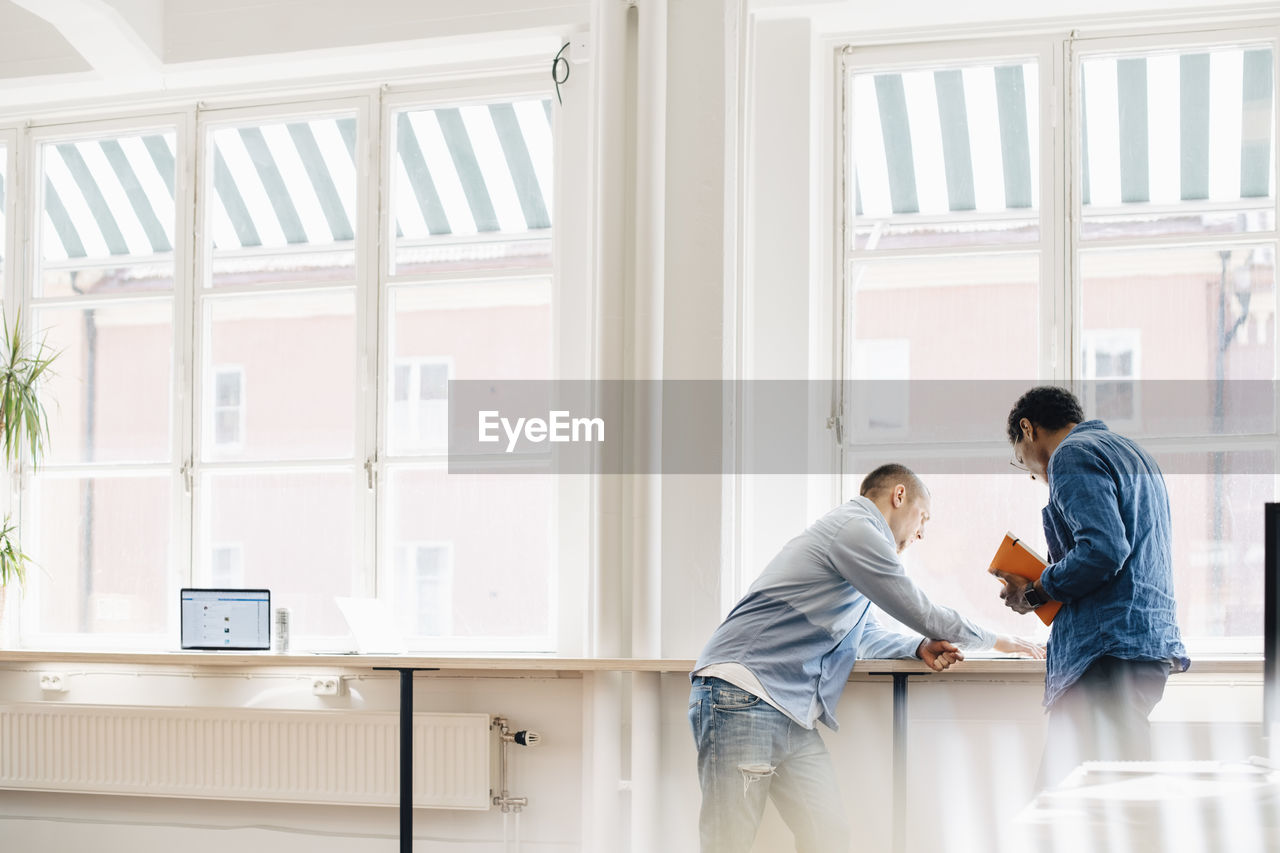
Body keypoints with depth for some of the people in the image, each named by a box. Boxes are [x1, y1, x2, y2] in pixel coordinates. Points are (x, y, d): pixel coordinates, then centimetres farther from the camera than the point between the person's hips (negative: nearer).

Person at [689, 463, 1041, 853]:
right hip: (744, 697, -11)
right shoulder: (854, 528, -7)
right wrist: (999, 641, 14)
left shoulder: (857, 534, 26)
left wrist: (921, 647, 13)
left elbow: (867, 636, 34)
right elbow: (921, 614, -2)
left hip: (793, 716, 11)